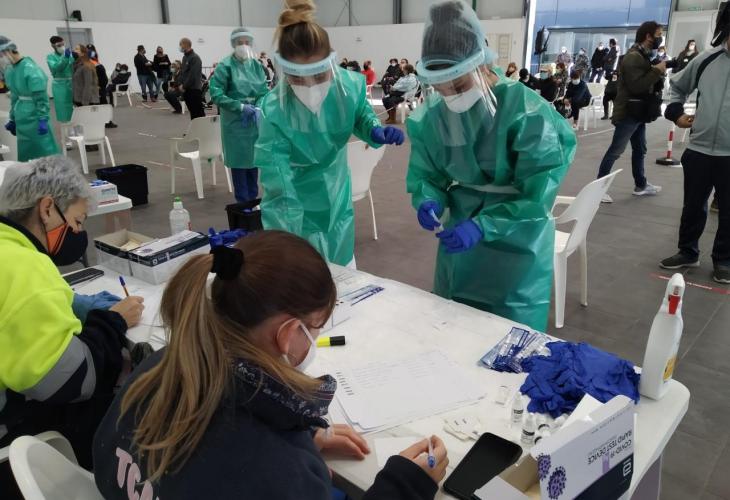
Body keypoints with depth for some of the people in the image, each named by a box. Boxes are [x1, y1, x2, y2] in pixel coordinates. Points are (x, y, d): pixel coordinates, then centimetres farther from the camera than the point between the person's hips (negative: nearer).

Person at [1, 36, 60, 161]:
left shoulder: (29, 69, -18)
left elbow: (41, 98, -18)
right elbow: (15, 96, 18)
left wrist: (43, 120, -21)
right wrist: (12, 119, 21)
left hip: (34, 118, -8)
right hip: (22, 120, 8)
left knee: (44, 151, -3)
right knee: (25, 154, 13)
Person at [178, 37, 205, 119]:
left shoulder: (195, 58, -12)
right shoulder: (185, 57, 15)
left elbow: (193, 75, -19)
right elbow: (182, 71, 18)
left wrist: (184, 86, -14)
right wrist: (180, 84, 2)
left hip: (194, 90, -8)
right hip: (186, 89, 8)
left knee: (198, 112, -6)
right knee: (192, 111, 12)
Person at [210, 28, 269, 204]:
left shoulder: (256, 64, 5)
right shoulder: (225, 65, -9)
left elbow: (264, 91, 4)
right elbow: (215, 93, -13)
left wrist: (258, 107, -15)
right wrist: (240, 106, -19)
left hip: (255, 121, 4)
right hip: (235, 122, -4)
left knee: (254, 159, 12)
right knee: (240, 162, 1)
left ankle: (253, 200, 27)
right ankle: (243, 204, 13)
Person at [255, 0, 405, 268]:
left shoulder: (350, 85, -20)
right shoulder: (274, 110, -29)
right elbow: (278, 185, -30)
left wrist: (375, 131, -19)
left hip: (337, 196, 4)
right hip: (296, 204, -3)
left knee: (343, 267, 21)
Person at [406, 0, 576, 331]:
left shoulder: (526, 112, -23)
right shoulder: (431, 114, -9)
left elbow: (537, 196, -22)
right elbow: (425, 174, 1)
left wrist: (482, 225, -33)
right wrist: (428, 200, -21)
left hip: (517, 242, -4)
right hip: (460, 235, 5)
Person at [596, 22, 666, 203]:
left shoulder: (645, 55, 16)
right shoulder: (633, 57, -16)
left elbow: (648, 82, 17)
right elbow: (636, 86, -25)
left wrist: (660, 71, 1)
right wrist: (657, 71, -18)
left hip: (639, 113, 10)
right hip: (628, 113, -10)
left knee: (640, 150, 16)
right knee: (616, 150, -7)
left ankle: (641, 185, 26)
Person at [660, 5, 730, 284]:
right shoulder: (705, 61, 2)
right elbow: (677, 86, 20)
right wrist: (676, 112, 6)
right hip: (699, 150, 2)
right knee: (693, 206, 14)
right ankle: (688, 252, 31)